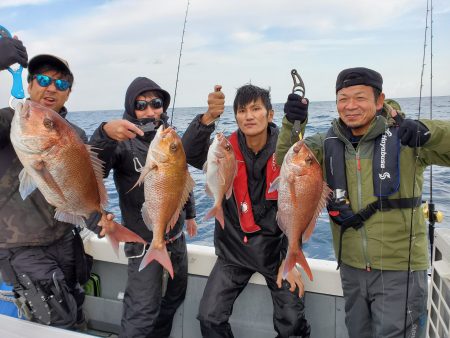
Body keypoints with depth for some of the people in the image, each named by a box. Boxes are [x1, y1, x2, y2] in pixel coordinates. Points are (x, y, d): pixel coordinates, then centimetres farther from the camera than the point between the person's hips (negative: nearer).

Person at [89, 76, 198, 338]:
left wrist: (190, 213, 22)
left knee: (176, 294, 21)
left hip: (176, 235, 7)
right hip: (144, 240, -6)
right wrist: (104, 133, -52)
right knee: (143, 310, -8)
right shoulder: (123, 141, -15)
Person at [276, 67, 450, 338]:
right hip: (352, 268, 5)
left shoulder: (405, 138, -11)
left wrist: (428, 131, -34)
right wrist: (292, 124, -23)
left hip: (400, 270, -4)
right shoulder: (328, 143, 0)